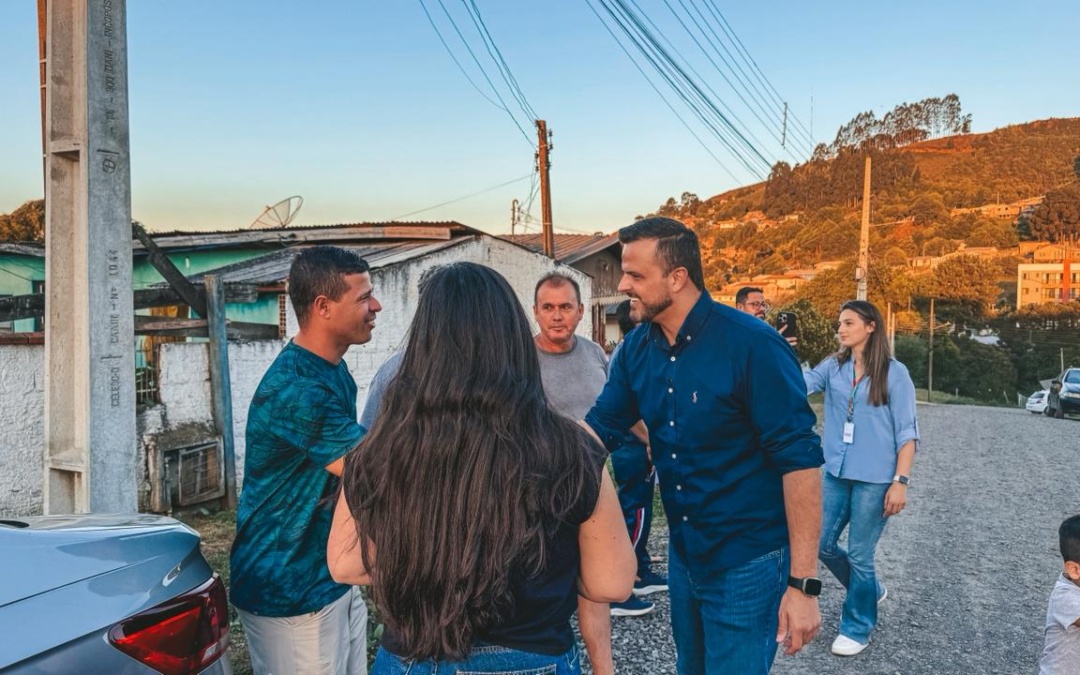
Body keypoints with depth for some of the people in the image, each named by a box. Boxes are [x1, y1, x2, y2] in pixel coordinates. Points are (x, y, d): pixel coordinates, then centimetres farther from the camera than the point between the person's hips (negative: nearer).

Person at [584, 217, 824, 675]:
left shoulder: (751, 344, -21)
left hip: (748, 560, -6)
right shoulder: (636, 349, -2)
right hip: (683, 553, 6)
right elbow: (597, 429, 4)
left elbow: (799, 459, -20)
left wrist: (803, 583, -21)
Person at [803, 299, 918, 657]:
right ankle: (869, 590, 40)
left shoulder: (894, 372, -7)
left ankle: (858, 627, 27)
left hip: (875, 478, -5)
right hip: (836, 473, 5)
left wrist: (900, 481, -13)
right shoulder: (833, 366, 4)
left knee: (859, 555, 5)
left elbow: (907, 432, -7)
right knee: (822, 544, 12)